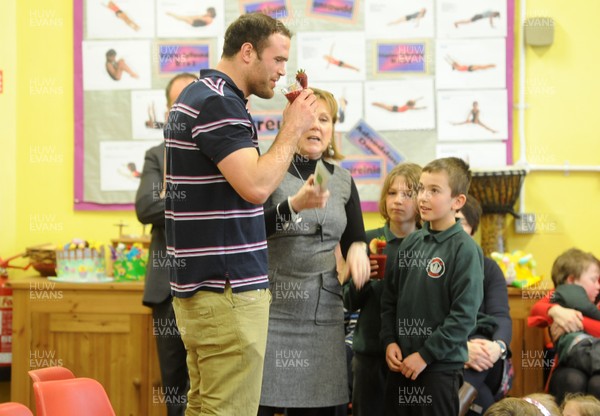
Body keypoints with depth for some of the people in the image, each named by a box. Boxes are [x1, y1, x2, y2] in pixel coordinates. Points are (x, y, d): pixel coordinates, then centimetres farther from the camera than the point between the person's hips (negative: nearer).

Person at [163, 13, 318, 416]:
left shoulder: (194, 96, 16)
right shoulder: (220, 103, -15)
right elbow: (256, 186, -23)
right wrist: (293, 129, -12)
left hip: (195, 283, 10)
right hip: (227, 287, -10)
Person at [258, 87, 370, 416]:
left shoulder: (343, 180, 12)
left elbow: (355, 238, 19)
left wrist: (357, 249, -5)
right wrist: (293, 205, -29)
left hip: (324, 311, 4)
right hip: (273, 307, -4)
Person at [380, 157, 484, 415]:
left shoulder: (464, 249, -11)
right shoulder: (411, 242, 8)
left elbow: (464, 314, -15)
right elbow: (390, 297, 13)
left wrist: (426, 355, -14)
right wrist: (390, 341, 0)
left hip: (441, 366, -6)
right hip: (401, 363, 6)